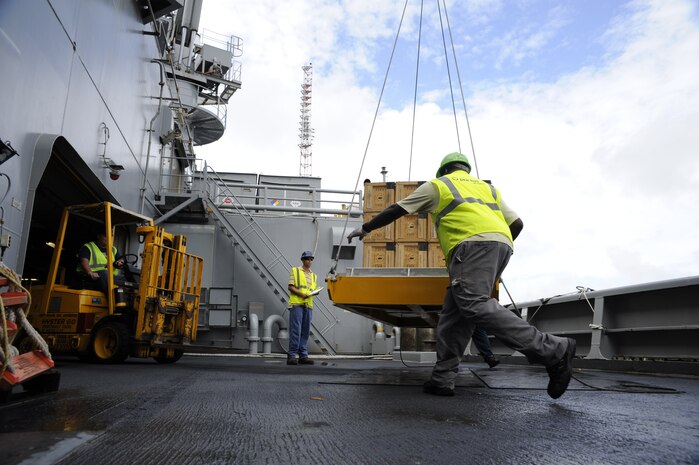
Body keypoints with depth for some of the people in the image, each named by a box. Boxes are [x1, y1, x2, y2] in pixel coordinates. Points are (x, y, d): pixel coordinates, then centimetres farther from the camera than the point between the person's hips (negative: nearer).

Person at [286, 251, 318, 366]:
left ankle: (303, 356, 7)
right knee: (295, 330, -10)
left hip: (308, 305, 5)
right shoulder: (295, 271, 8)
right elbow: (290, 287, 0)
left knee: (305, 331, 4)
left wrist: (314, 293, -1)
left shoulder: (314, 276, 23)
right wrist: (301, 294, -14)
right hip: (296, 304, -5)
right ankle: (292, 355, -7)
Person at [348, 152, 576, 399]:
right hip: (503, 245, 7)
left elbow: (396, 210, 23)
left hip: (474, 243, -7)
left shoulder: (437, 185, 21)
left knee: (475, 305, -21)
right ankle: (442, 379, 0)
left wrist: (365, 228, 35)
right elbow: (517, 224, 28)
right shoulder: (488, 188, 35)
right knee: (454, 313, 6)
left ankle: (554, 351, -28)